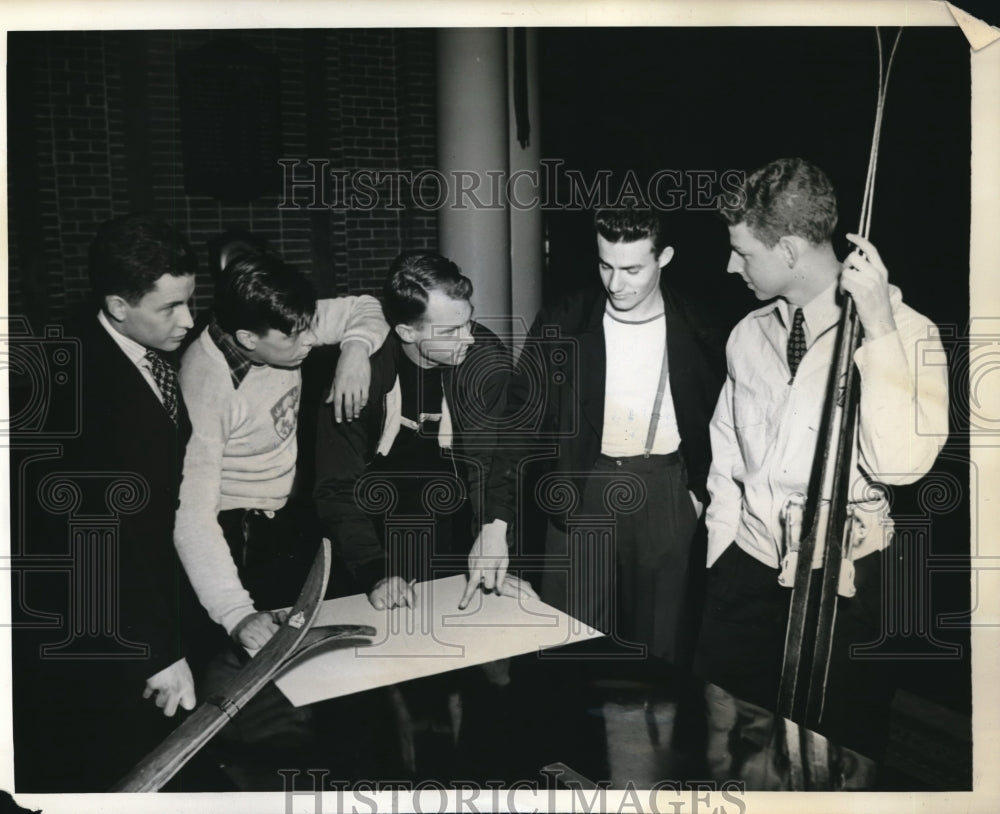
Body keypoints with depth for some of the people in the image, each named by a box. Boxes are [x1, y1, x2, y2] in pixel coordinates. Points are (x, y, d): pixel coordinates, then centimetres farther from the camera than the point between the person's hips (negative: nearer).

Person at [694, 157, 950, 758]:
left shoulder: (906, 334, -10)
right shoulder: (749, 334, 6)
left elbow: (902, 462, -24)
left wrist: (879, 330, -26)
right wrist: (723, 552, 8)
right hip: (747, 572, 4)